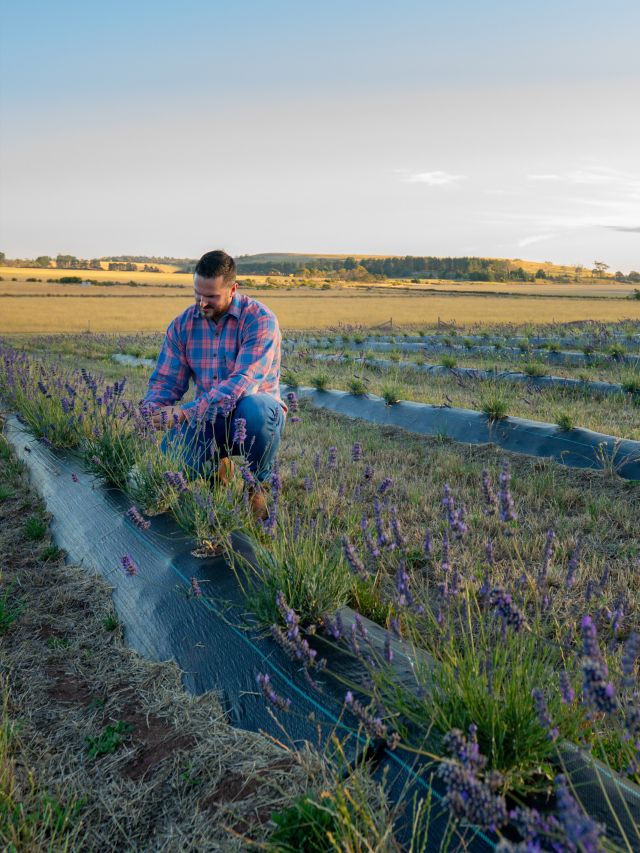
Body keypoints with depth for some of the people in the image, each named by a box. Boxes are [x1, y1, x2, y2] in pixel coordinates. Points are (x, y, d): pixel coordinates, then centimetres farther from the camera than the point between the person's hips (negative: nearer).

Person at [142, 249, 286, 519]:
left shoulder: (259, 320, -17)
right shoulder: (182, 325, 0)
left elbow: (243, 383, -30)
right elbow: (165, 381, 3)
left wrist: (186, 413, -38)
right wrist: (152, 415, -20)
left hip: (254, 415, -3)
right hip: (209, 419, 3)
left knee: (254, 407, -39)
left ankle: (258, 485, -9)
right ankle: (218, 463, 13)